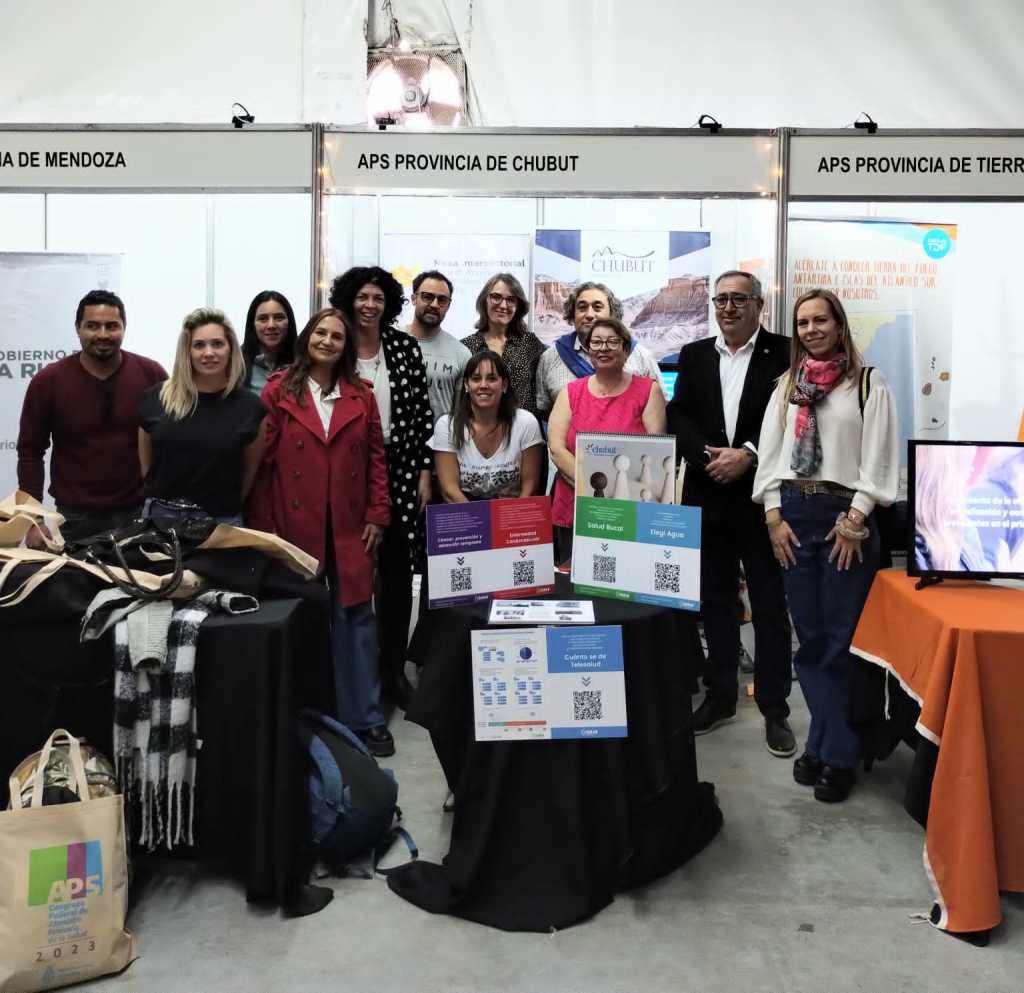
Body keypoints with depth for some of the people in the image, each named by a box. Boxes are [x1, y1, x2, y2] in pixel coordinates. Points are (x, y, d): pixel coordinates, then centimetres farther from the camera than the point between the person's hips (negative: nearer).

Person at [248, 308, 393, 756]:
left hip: (349, 527, 2)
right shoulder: (278, 391, 0)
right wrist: (264, 525, -4)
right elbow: (261, 462, -1)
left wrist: (377, 514, 2)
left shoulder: (361, 396, 8)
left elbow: (376, 457, 9)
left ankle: (365, 718, 13)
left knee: (355, 618, 3)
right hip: (294, 526, -1)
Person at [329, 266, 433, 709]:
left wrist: (425, 471, -1)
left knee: (397, 570, 4)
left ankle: (393, 668, 16)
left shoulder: (405, 347, 4)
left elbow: (423, 412, 4)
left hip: (400, 472, 1)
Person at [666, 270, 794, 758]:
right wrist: (709, 455, -13)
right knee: (714, 601, 12)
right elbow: (677, 417, 3)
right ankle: (720, 696, 25)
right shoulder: (694, 355, 10)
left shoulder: (784, 353, -1)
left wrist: (748, 454, -18)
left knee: (770, 605, 4)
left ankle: (774, 708, 14)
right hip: (707, 496, 4)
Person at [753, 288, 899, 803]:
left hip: (845, 516, -4)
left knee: (842, 641, 1)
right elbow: (770, 453, 9)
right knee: (810, 639, 9)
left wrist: (855, 521, -12)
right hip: (792, 515, 4)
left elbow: (878, 458, -5)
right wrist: (774, 516, -1)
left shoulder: (869, 384, 1)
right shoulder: (787, 385, 12)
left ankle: (838, 754, 11)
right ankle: (824, 742, 20)